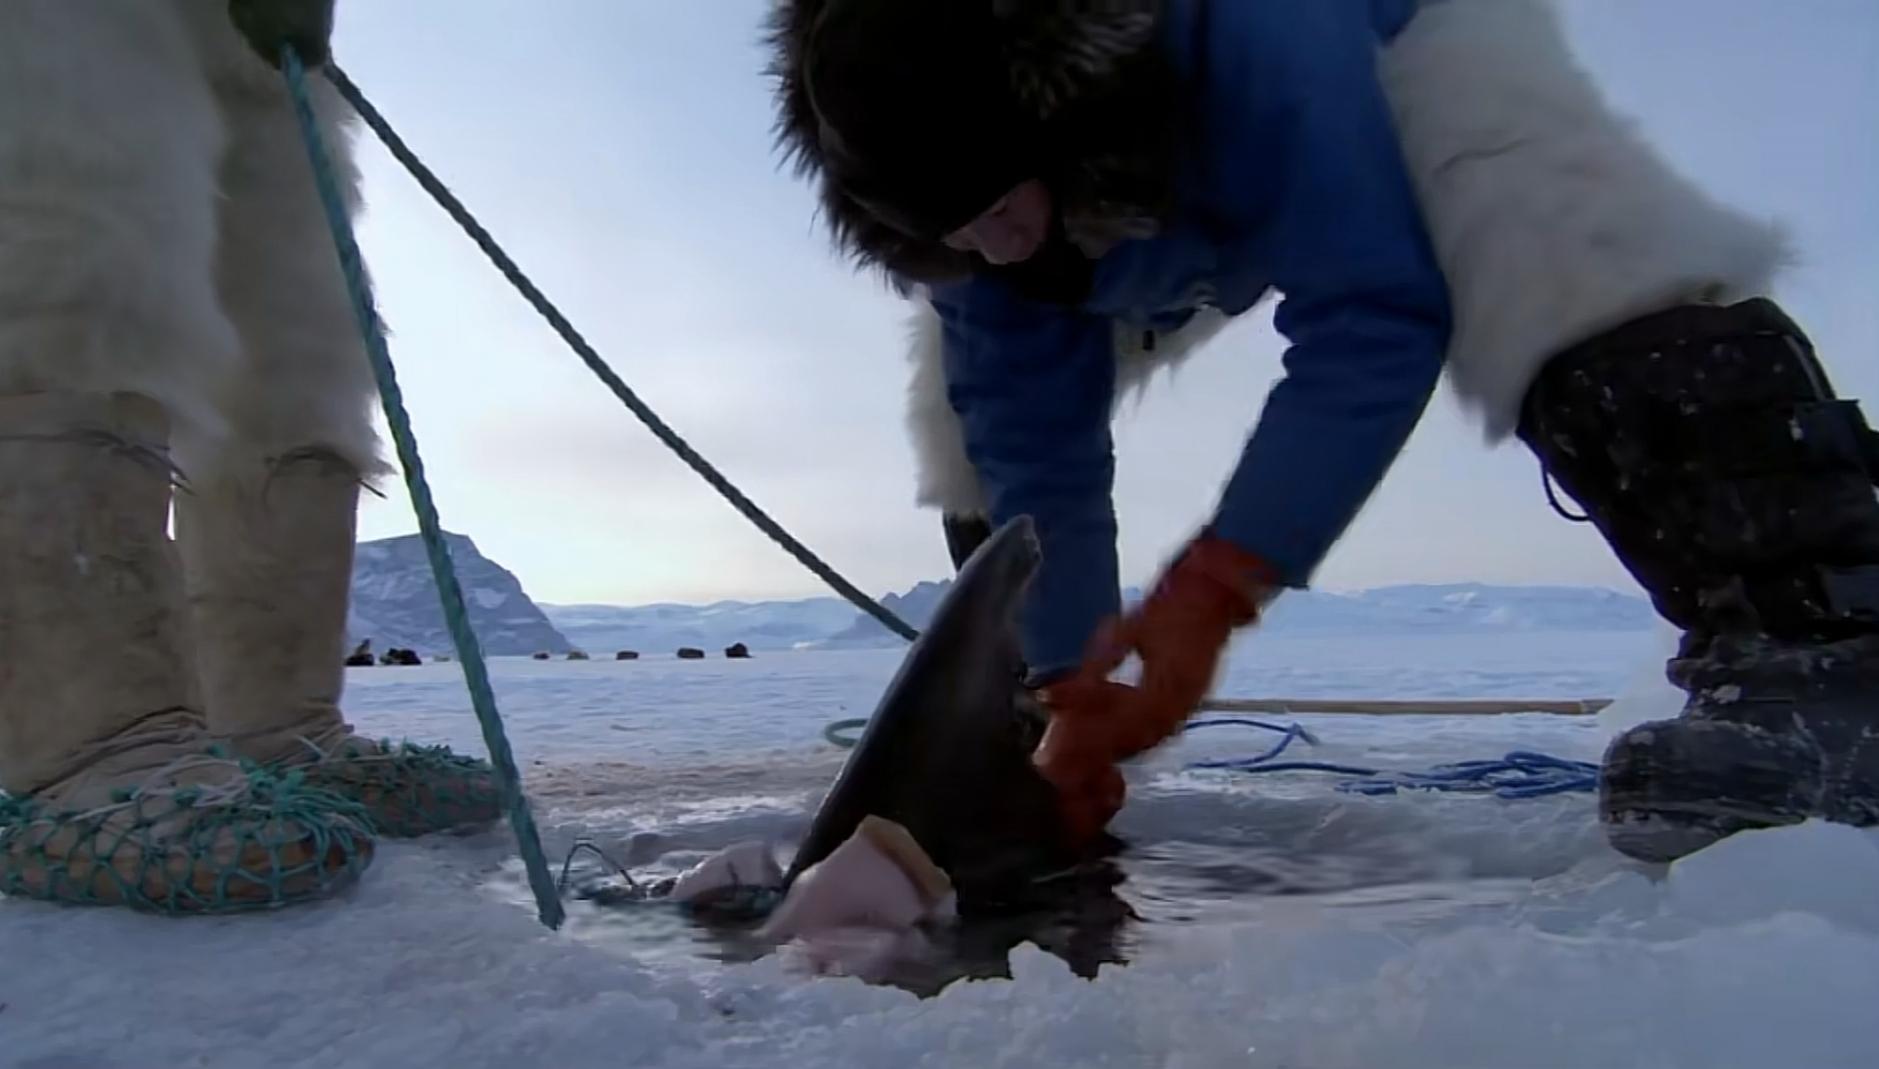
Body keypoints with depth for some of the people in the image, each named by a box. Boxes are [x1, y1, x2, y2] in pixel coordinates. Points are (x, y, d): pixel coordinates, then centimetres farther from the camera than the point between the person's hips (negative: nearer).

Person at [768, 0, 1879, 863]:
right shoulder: (952, 181, -26)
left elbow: (1379, 320, -41)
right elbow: (1035, 456, -22)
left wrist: (1205, 594, -47)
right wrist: (1073, 698, -23)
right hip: (1184, 189, 5)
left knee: (1555, 243, -41)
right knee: (975, 416, -2)